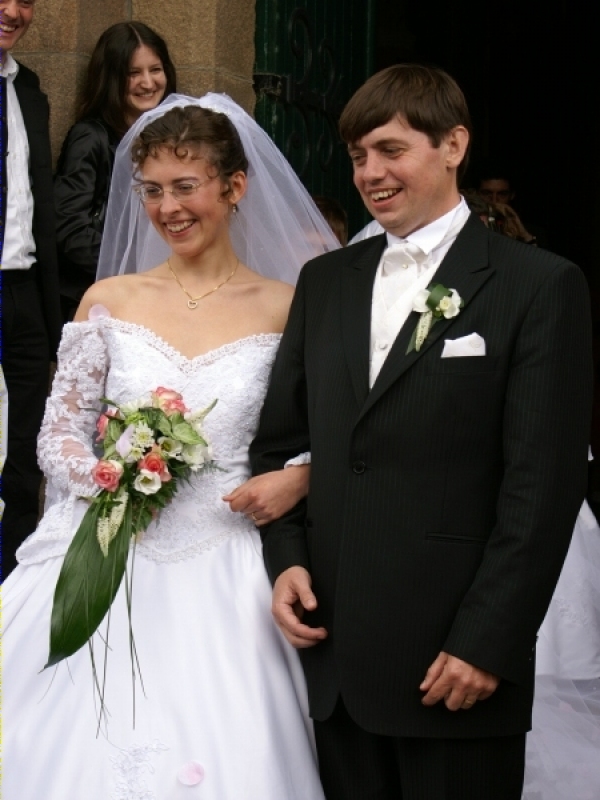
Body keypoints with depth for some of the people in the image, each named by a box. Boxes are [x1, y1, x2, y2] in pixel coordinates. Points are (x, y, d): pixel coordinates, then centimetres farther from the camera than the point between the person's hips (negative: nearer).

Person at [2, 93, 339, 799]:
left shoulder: (284, 308, 2)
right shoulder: (109, 301, 5)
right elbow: (59, 433, 7)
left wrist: (298, 478, -14)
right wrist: (100, 477, -13)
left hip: (222, 574, -1)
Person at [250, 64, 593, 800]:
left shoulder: (540, 287, -4)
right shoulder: (324, 281, 13)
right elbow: (279, 439, 16)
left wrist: (489, 642, -14)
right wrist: (285, 559, 1)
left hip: (456, 656, -5)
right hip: (334, 648, 5)